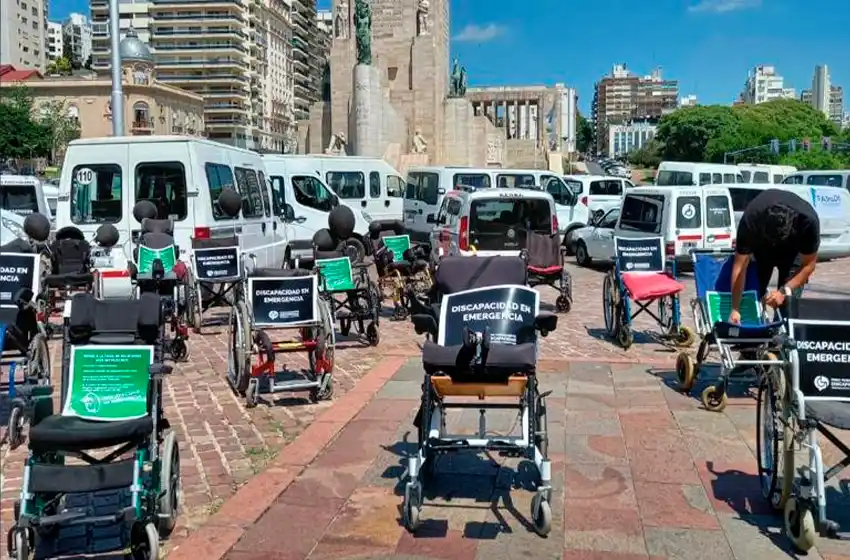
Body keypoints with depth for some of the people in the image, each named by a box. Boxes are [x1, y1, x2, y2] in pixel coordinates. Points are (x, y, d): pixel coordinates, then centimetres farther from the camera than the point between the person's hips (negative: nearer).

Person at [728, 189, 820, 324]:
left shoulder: (808, 221, -38)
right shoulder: (750, 219, -38)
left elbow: (808, 264, -24)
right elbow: (740, 266, -32)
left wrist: (785, 290, -36)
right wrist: (735, 309, -33)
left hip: (793, 248, -1)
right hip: (761, 246, 1)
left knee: (789, 299, -15)